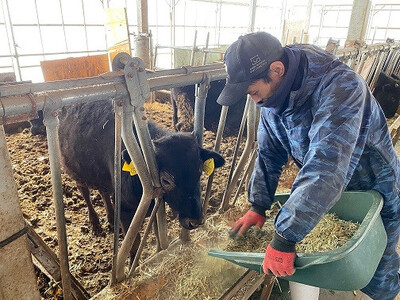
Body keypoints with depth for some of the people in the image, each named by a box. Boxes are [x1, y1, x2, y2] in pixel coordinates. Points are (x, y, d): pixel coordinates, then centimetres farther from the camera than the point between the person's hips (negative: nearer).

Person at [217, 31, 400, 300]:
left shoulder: (340, 86, -37)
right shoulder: (274, 95, -14)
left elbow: (326, 166, -46)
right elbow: (269, 153, -6)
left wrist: (285, 237, -46)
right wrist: (258, 206, -9)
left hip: (376, 195, -5)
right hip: (326, 194, 6)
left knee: (375, 275, 14)